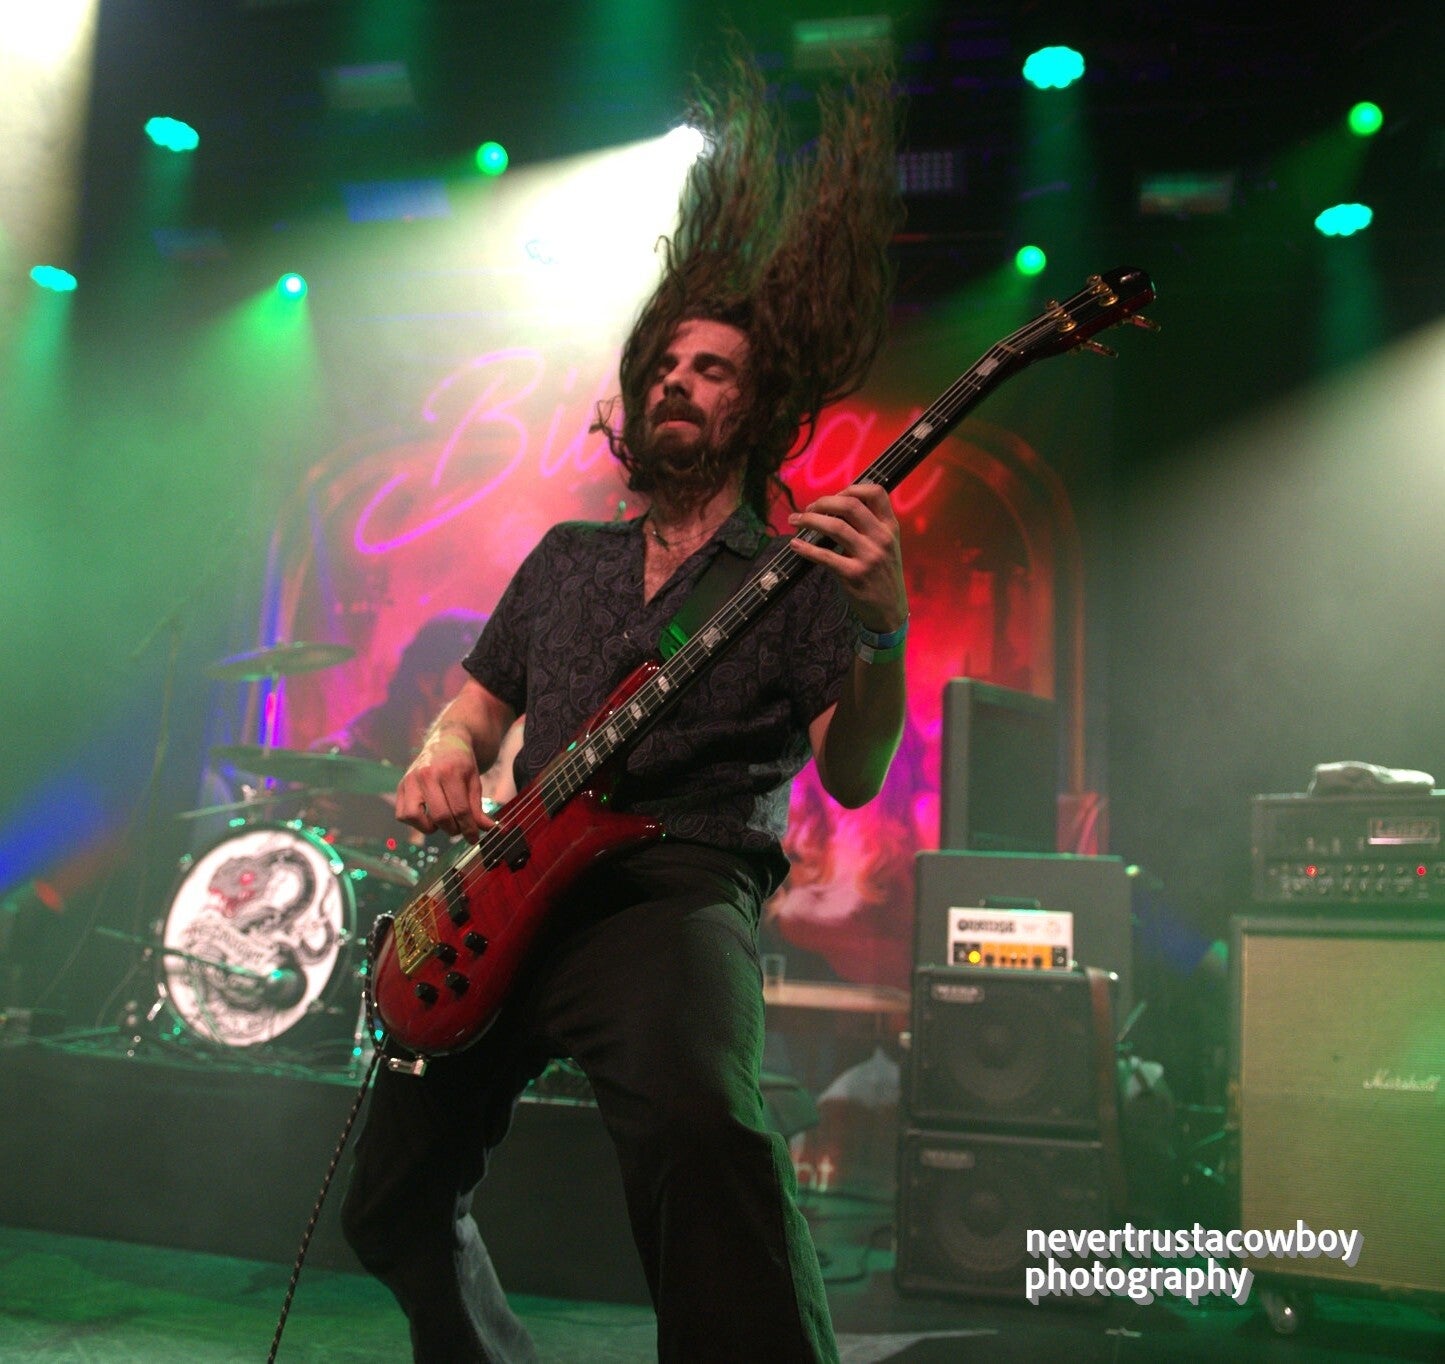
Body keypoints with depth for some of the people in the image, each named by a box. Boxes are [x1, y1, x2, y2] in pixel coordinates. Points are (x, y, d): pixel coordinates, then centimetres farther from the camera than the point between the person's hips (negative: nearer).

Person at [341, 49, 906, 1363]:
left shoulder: (799, 570, 4)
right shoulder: (567, 555, 20)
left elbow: (851, 775, -8)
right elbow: (473, 704, 24)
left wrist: (882, 634, -27)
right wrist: (442, 763, 0)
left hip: (680, 882, -6)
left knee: (697, 1125, -38)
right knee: (391, 1196, 10)